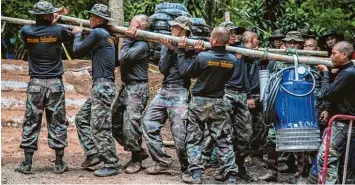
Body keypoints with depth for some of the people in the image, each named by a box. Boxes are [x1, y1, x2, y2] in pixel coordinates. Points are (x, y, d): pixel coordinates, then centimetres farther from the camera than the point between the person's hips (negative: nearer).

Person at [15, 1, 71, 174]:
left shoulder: (26, 31, -2)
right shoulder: (58, 30, -7)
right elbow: (71, 36, 14)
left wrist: (53, 19, 21)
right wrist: (56, 21, 25)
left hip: (35, 83, 1)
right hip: (55, 83, -1)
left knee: (31, 122, 6)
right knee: (57, 123, 5)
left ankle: (27, 164, 4)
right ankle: (59, 164, 9)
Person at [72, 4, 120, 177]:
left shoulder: (98, 33, -12)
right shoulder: (107, 35, 16)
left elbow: (77, 50, -4)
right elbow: (87, 49, 26)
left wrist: (77, 34, 12)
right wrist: (80, 34, 19)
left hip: (103, 86, -10)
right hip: (100, 86, 10)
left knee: (100, 127, -8)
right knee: (82, 118, 17)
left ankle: (111, 165, -4)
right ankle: (93, 154, 18)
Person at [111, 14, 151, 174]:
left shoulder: (142, 45, -14)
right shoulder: (133, 42, 14)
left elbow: (123, 57, -23)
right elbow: (119, 60, 13)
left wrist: (128, 39, -12)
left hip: (137, 89, -10)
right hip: (126, 87, 10)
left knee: (130, 125, -10)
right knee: (115, 122, 12)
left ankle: (136, 160, 8)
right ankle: (138, 152, 22)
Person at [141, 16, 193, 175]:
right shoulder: (167, 45, 12)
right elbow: (163, 69, 0)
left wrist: (178, 50, -15)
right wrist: (170, 50, -10)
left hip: (180, 92, -6)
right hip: (163, 91, 6)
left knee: (179, 133, -10)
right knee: (148, 123, 0)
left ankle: (187, 168, 7)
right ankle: (162, 162, 7)